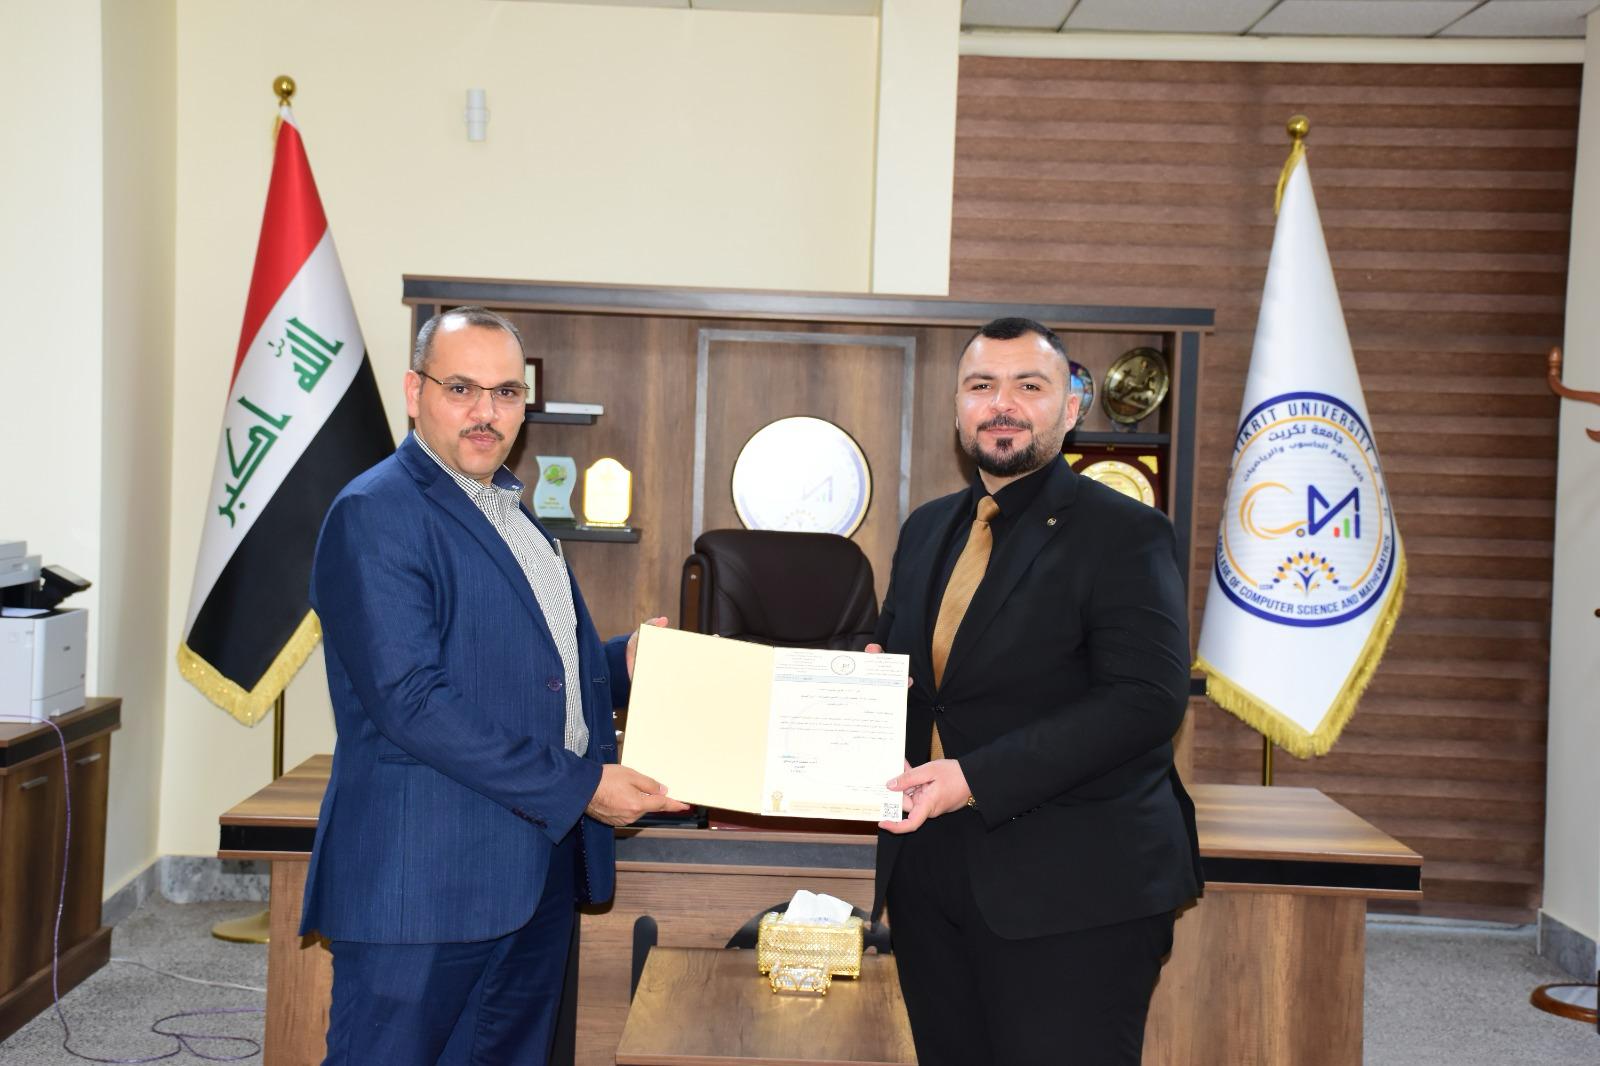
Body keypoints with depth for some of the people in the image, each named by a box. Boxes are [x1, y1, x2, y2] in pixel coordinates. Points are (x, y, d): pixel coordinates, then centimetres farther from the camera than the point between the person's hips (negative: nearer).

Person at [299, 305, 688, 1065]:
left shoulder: (512, 513, 17)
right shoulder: (376, 514, -12)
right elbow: (411, 700, -21)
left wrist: (622, 664, 4)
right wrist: (577, 787, -19)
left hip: (539, 873, 9)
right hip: (425, 881, -8)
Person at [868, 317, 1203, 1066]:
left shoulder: (1122, 534, -8)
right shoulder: (926, 529, 14)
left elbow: (1148, 697, -19)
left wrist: (979, 777, -25)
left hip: (1072, 892, -6)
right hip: (929, 879, 7)